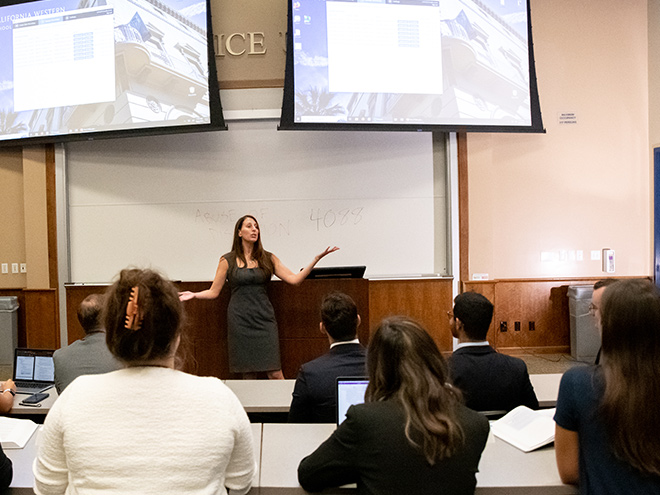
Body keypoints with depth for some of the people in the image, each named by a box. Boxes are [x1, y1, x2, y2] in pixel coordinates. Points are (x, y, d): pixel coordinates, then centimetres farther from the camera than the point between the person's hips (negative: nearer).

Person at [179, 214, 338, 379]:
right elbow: (213, 292, 6)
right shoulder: (227, 261, 4)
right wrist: (194, 295, -10)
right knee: (248, 374, 3)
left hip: (264, 318, 1)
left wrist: (316, 259, -5)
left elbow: (294, 279, 2)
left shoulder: (268, 258, 8)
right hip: (240, 320, -1)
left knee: (275, 373, -5)